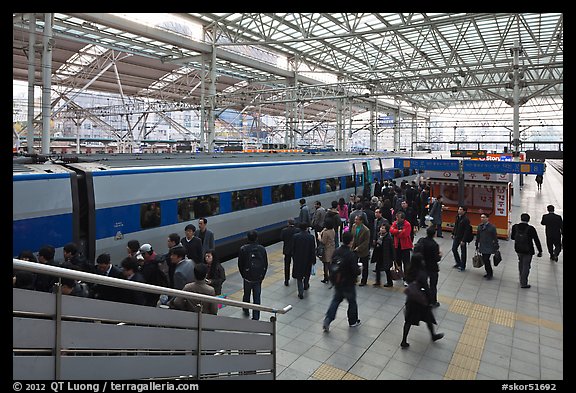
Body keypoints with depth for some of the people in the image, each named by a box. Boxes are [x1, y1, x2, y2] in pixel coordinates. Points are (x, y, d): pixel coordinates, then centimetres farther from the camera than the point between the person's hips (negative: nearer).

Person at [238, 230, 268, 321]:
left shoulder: (243, 249, -13)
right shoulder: (262, 249, -7)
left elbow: (240, 265, -5)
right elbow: (265, 265, -1)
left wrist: (243, 275, 12)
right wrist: (262, 276, 11)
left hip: (247, 277, 0)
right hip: (258, 278, 1)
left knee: (246, 295, 22)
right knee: (257, 298, 7)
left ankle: (246, 310, 42)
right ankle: (256, 317, 9)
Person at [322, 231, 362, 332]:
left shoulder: (336, 252, -6)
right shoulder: (351, 255, -25)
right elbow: (356, 271, -23)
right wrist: (359, 270, -2)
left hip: (337, 283, 5)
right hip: (348, 284, -5)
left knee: (335, 300, 16)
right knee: (352, 302, 16)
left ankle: (327, 320, 5)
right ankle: (353, 321, 32)